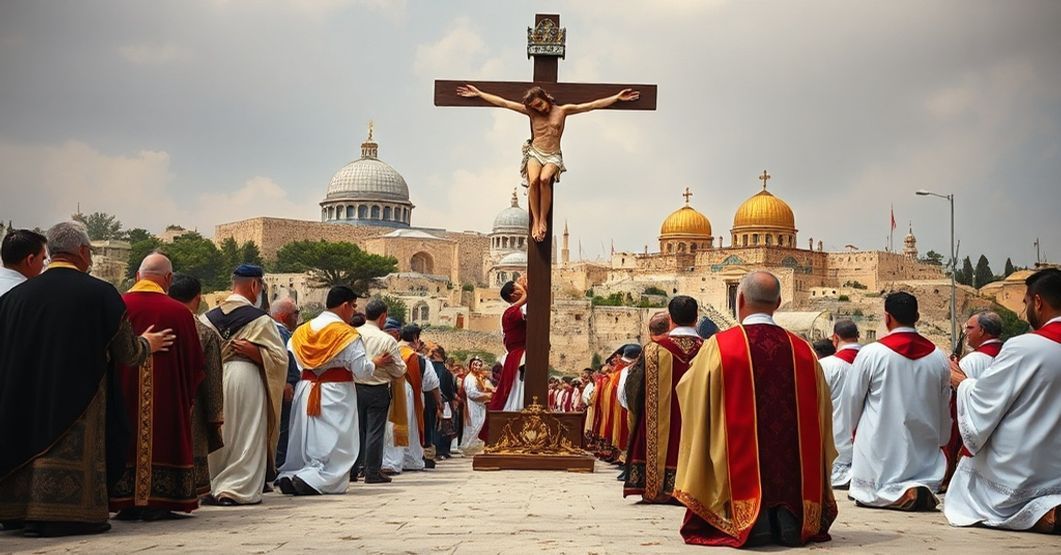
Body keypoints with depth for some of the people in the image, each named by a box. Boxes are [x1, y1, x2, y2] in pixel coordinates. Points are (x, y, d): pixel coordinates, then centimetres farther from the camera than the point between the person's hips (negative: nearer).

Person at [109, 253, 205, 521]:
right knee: (161, 439, 6)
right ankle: (156, 501, 4)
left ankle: (126, 503, 10)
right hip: (168, 397, -2)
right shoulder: (179, 312, -8)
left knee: (126, 441, 9)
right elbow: (196, 362, -1)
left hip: (122, 396, 2)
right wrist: (187, 395, 14)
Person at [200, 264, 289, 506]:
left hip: (212, 378, 5)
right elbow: (280, 356, -8)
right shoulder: (259, 319, -5)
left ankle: (212, 487, 16)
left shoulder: (208, 318, 7)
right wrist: (254, 352, -9)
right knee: (245, 436, 2)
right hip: (247, 378, -4)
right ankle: (239, 488, 0)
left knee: (218, 435, 13)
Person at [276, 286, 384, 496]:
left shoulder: (302, 331, 6)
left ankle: (289, 475, 1)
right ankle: (313, 479, -12)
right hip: (336, 394, -5)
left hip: (306, 390, 5)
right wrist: (376, 362, 8)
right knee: (334, 443, 3)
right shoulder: (348, 334, -10)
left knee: (307, 440, 16)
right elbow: (362, 369, -10)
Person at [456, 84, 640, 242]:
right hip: (535, 153, 1)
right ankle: (535, 220, -22)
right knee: (534, 180, -33)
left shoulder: (562, 110, 3)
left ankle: (543, 219, -23)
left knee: (544, 179, -35)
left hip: (553, 156, -1)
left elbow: (593, 105, 2)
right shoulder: (531, 112, 7)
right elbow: (502, 102, 8)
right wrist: (478, 93, 7)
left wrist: (618, 97, -2)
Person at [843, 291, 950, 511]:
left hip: (880, 446, -3)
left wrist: (853, 428, 17)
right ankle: (922, 491, -19)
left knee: (869, 495, 8)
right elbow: (944, 405, 11)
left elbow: (852, 396, -2)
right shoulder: (939, 357, 0)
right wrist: (941, 441, 26)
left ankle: (897, 495, -21)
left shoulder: (871, 353, -12)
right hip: (925, 448, 4)